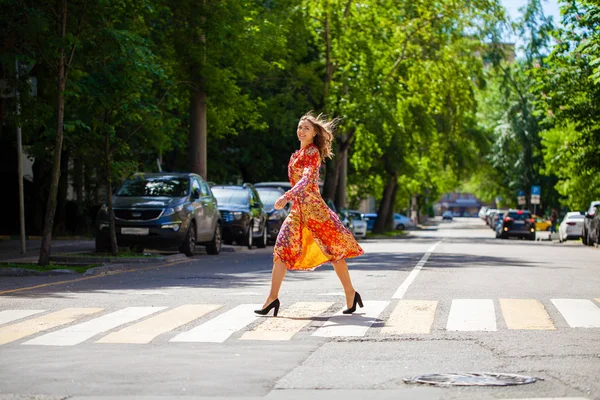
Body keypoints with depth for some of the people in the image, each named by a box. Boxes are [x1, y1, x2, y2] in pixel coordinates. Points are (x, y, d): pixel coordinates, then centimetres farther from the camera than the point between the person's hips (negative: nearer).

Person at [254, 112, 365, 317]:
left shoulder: (313, 152, -8)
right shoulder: (298, 154, 17)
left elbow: (306, 180, -23)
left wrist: (287, 196, -34)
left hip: (313, 207, -8)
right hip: (298, 209, 8)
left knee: (334, 251, 1)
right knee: (282, 249, -3)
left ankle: (351, 294, 11)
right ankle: (273, 297, -5)